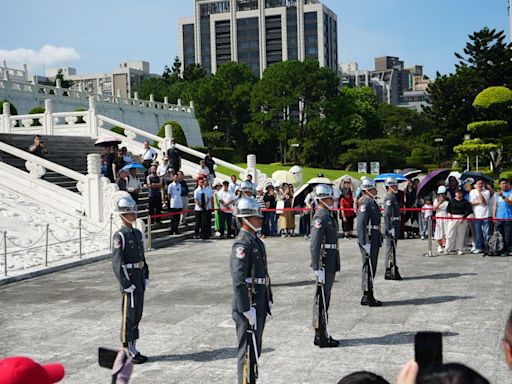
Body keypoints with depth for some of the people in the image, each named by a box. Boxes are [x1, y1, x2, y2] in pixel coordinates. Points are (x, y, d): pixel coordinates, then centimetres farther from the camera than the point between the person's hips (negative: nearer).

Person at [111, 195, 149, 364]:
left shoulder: (137, 233, 13)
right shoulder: (120, 236, -12)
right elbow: (117, 263, -17)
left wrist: (146, 276, 14)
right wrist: (125, 283, -20)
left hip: (139, 277, 8)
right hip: (129, 278, -8)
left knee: (137, 314, 13)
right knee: (130, 315, -3)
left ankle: (132, 349, 22)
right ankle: (129, 352, 5)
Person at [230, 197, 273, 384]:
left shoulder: (257, 241, 13)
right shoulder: (241, 244, -18)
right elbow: (239, 281, -23)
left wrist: (268, 300, 18)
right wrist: (247, 310, -24)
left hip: (260, 304, 9)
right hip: (247, 306, -9)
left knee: (255, 350, 19)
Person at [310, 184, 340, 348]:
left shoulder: (329, 215, 14)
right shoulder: (320, 217, -16)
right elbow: (314, 246, -22)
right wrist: (318, 268, -24)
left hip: (331, 263, 10)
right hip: (324, 264, -10)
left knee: (325, 299, 15)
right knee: (322, 300, -3)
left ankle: (322, 334, 24)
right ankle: (321, 337, 4)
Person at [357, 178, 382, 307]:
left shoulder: (372, 202, 15)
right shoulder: (365, 203, -16)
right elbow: (361, 224, -22)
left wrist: (379, 239, 24)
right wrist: (365, 243, -24)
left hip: (374, 240, 10)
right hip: (368, 240, -10)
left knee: (370, 268, 14)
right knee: (369, 268, -5)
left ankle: (367, 296, 21)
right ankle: (368, 297, 1)